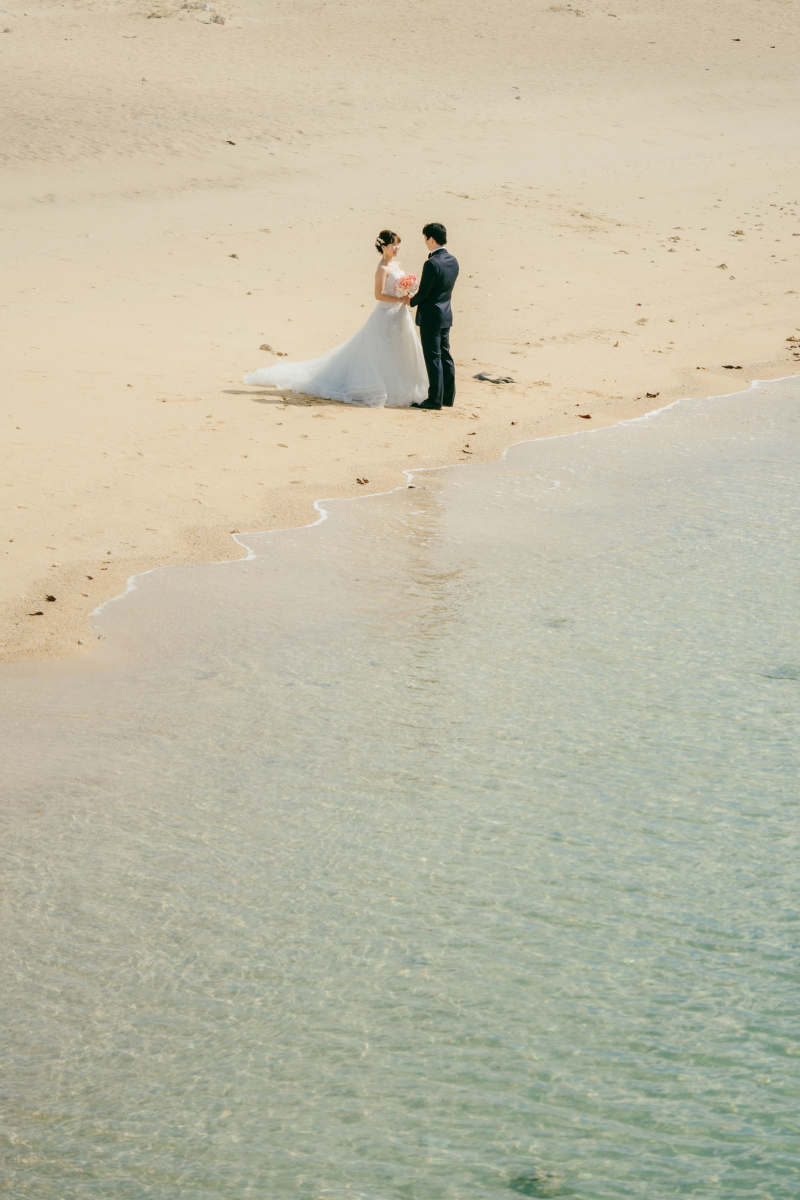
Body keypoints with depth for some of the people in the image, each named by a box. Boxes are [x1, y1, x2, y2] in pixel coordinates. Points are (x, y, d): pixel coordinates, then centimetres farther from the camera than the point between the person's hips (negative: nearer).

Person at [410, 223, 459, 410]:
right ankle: (448, 396, 20)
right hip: (446, 313, 8)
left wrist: (410, 302, 2)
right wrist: (418, 298, 16)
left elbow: (423, 293, -18)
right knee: (445, 355, 14)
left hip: (430, 316, -8)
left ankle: (435, 399, -1)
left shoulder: (432, 264, -21)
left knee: (433, 357, -3)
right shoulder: (452, 261, 5)